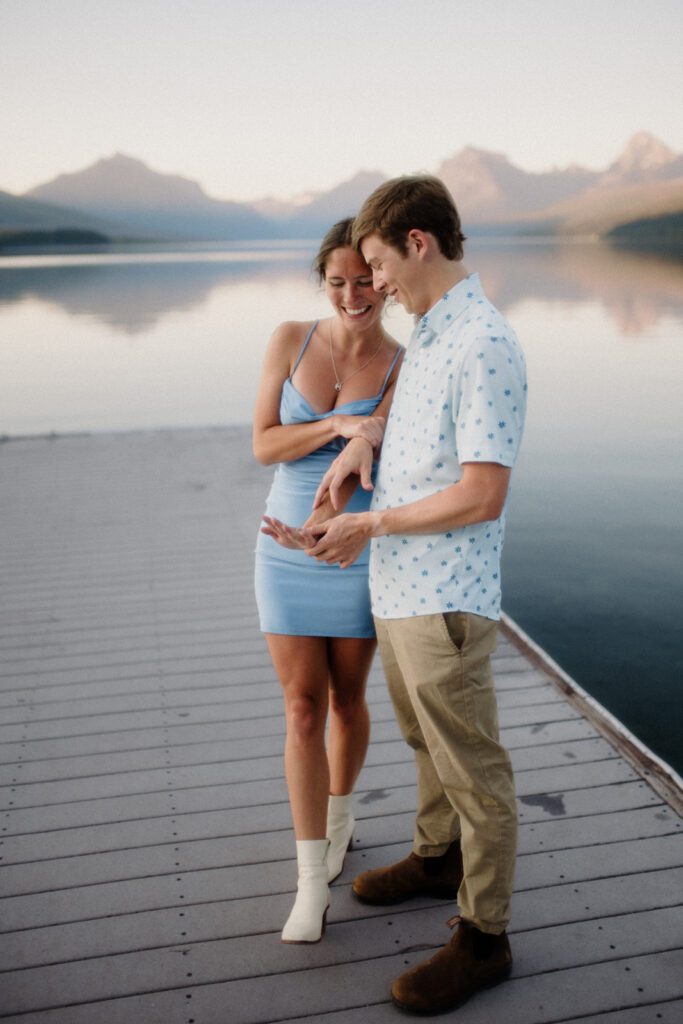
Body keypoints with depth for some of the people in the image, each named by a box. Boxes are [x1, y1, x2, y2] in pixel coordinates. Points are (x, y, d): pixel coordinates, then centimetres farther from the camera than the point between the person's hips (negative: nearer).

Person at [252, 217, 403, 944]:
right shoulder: (290, 340, -4)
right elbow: (264, 446, -9)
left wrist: (316, 530, -28)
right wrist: (337, 425, -24)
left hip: (357, 554, -1)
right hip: (285, 555, 1)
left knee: (346, 699, 14)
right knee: (303, 711, 2)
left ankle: (339, 819, 43)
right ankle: (312, 882, 12)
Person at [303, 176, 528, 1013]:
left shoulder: (485, 347, -21)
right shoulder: (428, 334, 9)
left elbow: (483, 498, -24)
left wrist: (371, 525, -14)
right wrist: (359, 442, 9)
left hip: (445, 600, -9)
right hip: (398, 588, 10)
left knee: (474, 772, 6)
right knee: (426, 743, 26)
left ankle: (482, 937, 23)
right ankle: (438, 857, 48)